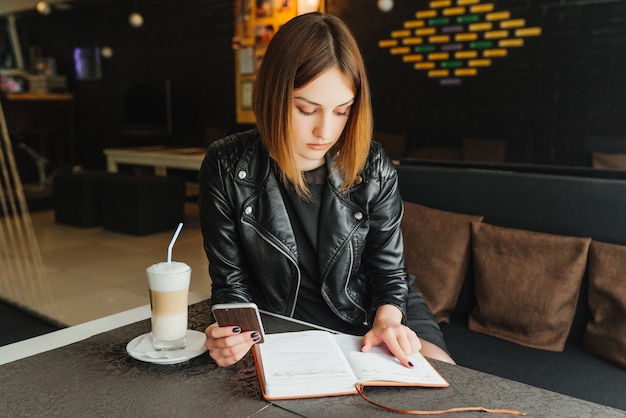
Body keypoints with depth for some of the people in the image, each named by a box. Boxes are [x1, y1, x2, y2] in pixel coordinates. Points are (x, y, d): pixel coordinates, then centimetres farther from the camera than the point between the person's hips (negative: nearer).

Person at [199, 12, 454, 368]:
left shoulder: (375, 169, -11)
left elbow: (388, 271, -3)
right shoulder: (227, 169, -14)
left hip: (372, 316, 1)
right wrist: (232, 334, -29)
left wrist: (388, 319, -24)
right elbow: (232, 281, -8)